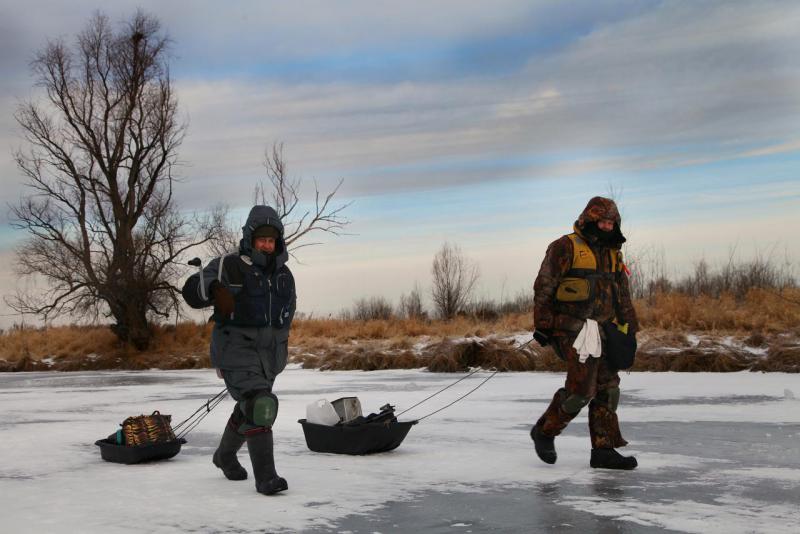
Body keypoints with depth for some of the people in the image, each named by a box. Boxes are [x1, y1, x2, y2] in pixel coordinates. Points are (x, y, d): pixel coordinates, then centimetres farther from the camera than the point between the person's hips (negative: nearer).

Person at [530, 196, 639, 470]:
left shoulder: (613, 254, 17)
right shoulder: (565, 247, -6)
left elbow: (623, 296, 22)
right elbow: (544, 286, -9)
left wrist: (630, 329, 18)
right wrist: (542, 324, -13)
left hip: (600, 331, 8)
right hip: (570, 327, -8)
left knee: (607, 387, 4)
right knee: (581, 387, -14)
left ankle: (604, 450, 10)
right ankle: (544, 431, 6)